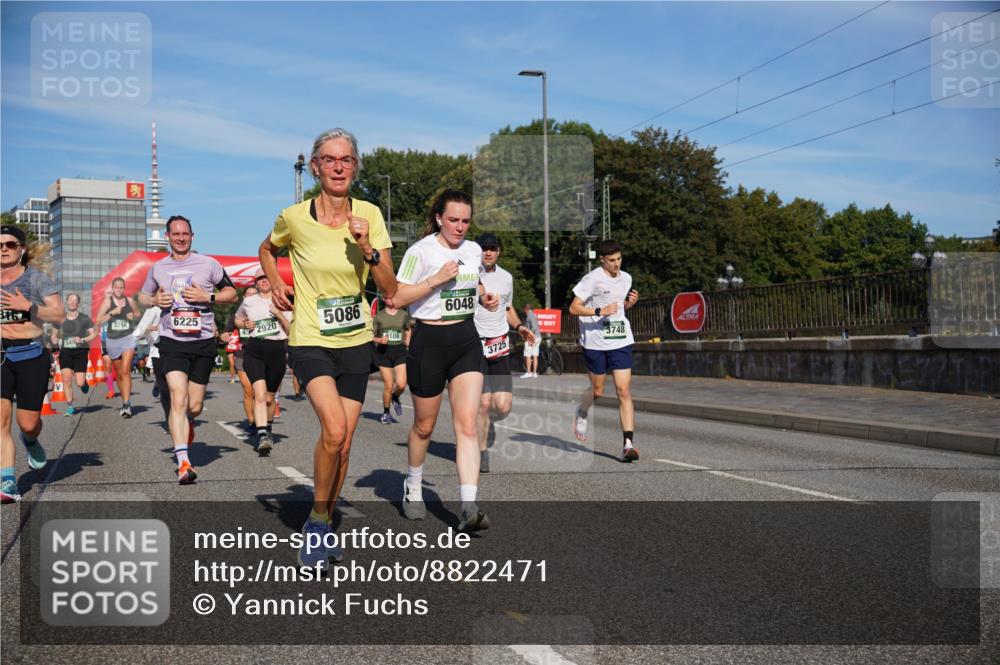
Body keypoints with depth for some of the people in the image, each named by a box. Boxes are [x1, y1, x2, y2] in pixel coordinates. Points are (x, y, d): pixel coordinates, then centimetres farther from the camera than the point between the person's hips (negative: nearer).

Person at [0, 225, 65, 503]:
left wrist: (27, 306, -20)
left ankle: (30, 442, 39)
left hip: (31, 357, -2)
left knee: (28, 423, 1)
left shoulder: (36, 277, -2)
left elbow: (60, 315, -8)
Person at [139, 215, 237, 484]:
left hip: (203, 341, 0)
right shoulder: (157, 268, 11)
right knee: (178, 399, -17)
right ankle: (183, 463, -20)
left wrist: (207, 296, -10)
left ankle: (186, 423, 45)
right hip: (172, 341, 0)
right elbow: (142, 296, 25)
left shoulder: (209, 264, 4)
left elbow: (232, 293, 9)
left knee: (195, 406, 7)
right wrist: (155, 300, 1)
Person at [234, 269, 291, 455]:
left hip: (277, 351, 1)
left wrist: (280, 315, -11)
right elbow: (237, 318, 28)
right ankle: (262, 436, -26)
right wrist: (244, 324, 6)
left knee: (269, 397, 12)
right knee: (259, 394, -18)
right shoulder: (248, 301, 10)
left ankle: (268, 429, 37)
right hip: (254, 351, -1)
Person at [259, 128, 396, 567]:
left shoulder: (369, 215, -3)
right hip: (309, 340, -3)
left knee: (343, 445, 7)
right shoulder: (294, 217, -7)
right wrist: (276, 285, 2)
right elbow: (267, 249, 17)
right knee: (334, 430, -24)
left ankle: (326, 525, 29)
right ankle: (316, 521, -2)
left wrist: (368, 248, -19)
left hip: (355, 341, 3)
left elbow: (390, 290, -6)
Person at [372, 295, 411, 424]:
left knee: (401, 384, -13)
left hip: (400, 351, 1)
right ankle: (386, 413, 17)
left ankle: (395, 398, 22)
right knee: (388, 385, -3)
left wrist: (408, 341, 5)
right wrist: (379, 340, -15)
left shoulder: (404, 314, 7)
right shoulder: (379, 316, 1)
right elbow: (371, 336, 4)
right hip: (384, 351, -1)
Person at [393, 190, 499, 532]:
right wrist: (436, 279, -21)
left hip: (466, 340, 4)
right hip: (429, 340, -4)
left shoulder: (473, 250, 8)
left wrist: (484, 297, 6)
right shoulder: (421, 251, -9)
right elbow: (396, 298, -12)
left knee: (467, 424, -10)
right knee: (424, 425, 11)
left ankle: (469, 508, -15)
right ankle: (413, 487, 37)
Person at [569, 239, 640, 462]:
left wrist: (630, 302, 2)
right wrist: (600, 311, -23)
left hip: (620, 341, 4)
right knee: (597, 391, 9)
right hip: (595, 342, -3)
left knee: (624, 391, -8)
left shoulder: (626, 278, 9)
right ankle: (581, 412, 44)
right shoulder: (593, 279, -9)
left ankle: (628, 443, -10)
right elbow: (573, 308, -10)